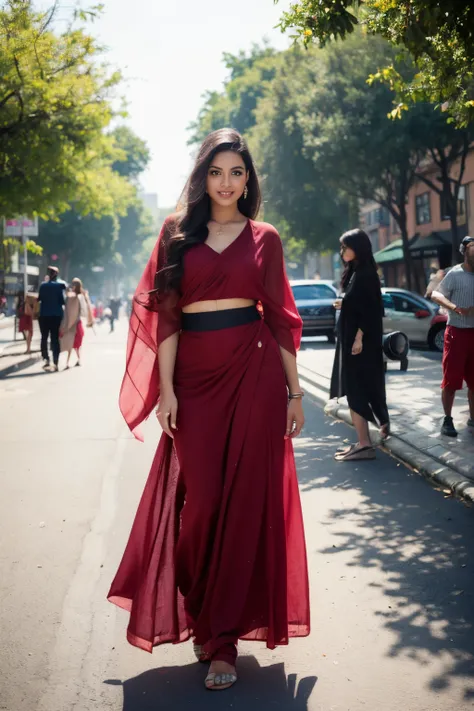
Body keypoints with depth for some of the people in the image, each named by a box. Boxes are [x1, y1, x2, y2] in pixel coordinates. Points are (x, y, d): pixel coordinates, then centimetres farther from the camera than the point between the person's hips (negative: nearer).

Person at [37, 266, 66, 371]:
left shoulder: (43, 285, -1)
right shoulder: (60, 285, -4)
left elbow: (39, 298, 2)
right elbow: (62, 300, -7)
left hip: (44, 315, 0)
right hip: (56, 315, 0)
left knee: (44, 337, 10)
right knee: (55, 338, 3)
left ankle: (46, 359, -7)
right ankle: (55, 362, -3)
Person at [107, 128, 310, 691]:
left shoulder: (264, 239, 8)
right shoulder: (178, 234, 9)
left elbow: (280, 317, 8)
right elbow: (165, 315, 4)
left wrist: (294, 391, 5)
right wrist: (166, 388, -5)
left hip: (253, 373, 0)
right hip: (195, 376, 1)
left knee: (245, 500, -1)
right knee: (200, 499, -1)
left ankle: (222, 635, 8)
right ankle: (204, 617, 22)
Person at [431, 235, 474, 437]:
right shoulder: (455, 274, -7)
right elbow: (436, 294, -14)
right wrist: (454, 307, -29)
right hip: (457, 332, -5)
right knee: (451, 379, -2)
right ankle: (447, 419, 6)